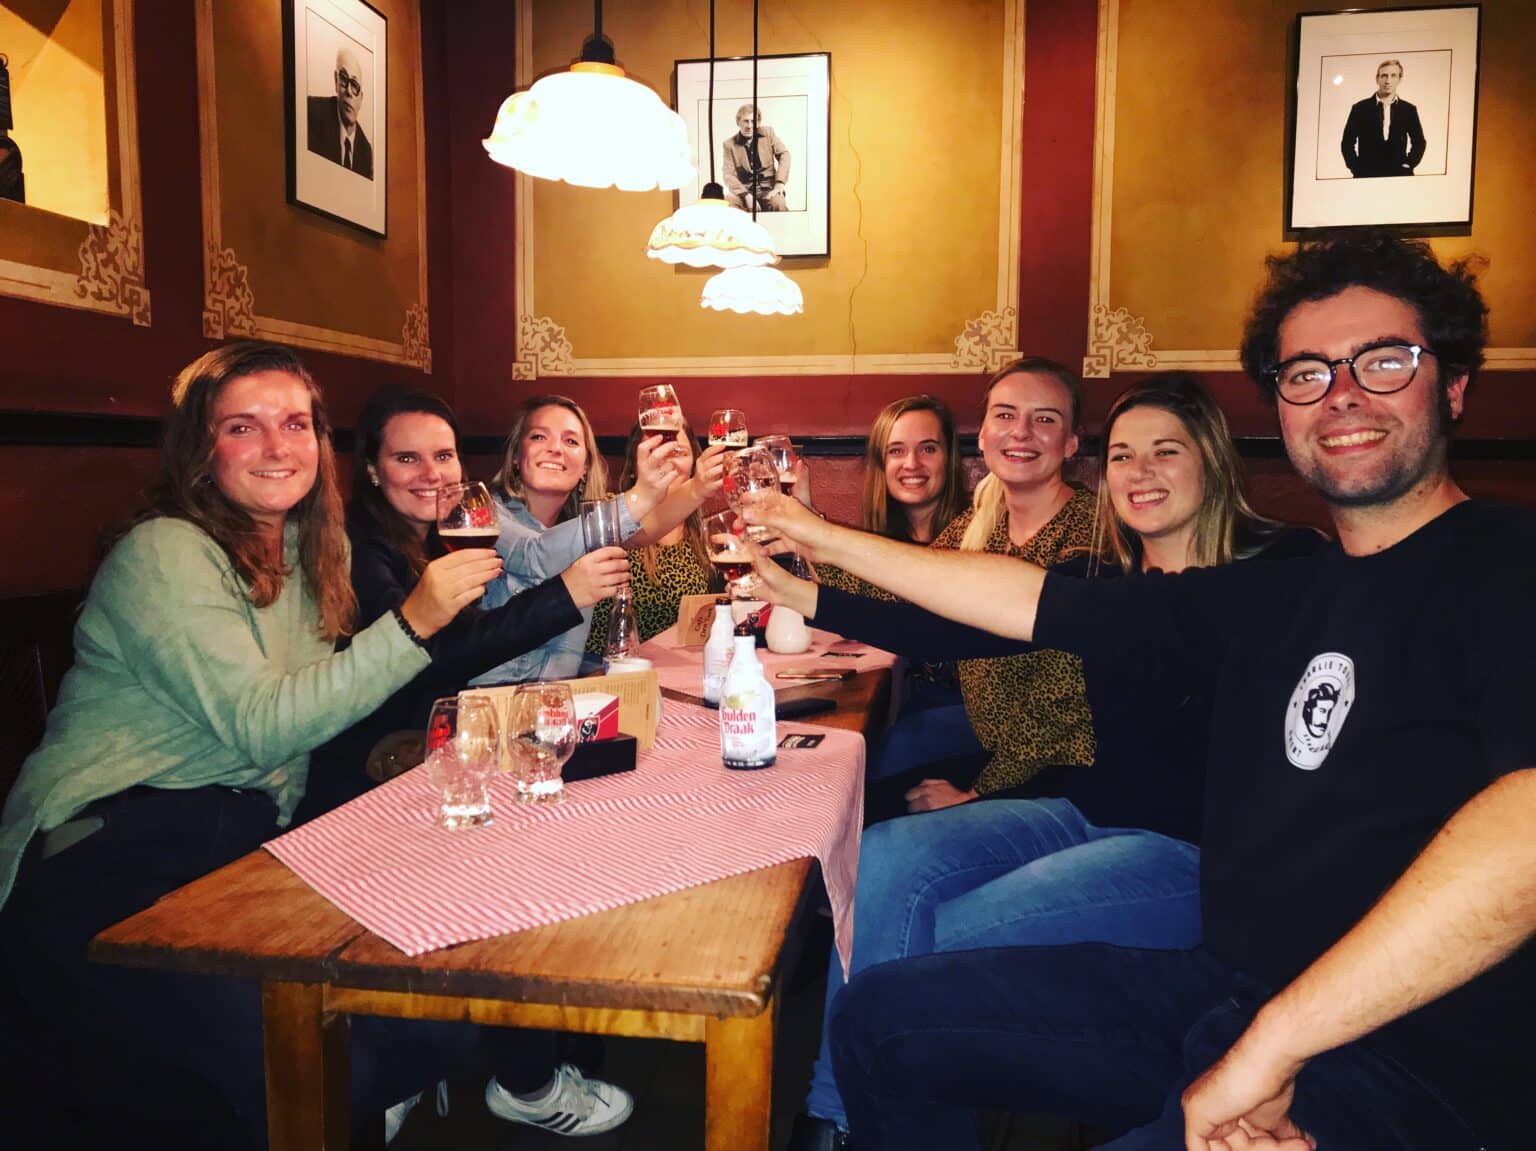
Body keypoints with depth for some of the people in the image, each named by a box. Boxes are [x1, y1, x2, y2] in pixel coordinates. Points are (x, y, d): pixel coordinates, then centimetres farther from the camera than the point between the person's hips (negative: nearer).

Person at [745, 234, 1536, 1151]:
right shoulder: (1281, 594, 10)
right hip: (1230, 998, 7)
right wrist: (817, 536, 13)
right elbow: (1038, 600, 11)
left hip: (1402, 1065, -7)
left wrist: (1271, 1043, -27)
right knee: (883, 1015, 6)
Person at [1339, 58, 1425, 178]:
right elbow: (1347, 143, 6)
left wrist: (1408, 165, 0)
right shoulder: (1360, 108, 7)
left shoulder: (1408, 110, 13)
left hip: (1399, 174, 2)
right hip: (1366, 175, -2)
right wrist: (1356, 169, -5)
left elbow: (1419, 142, 16)